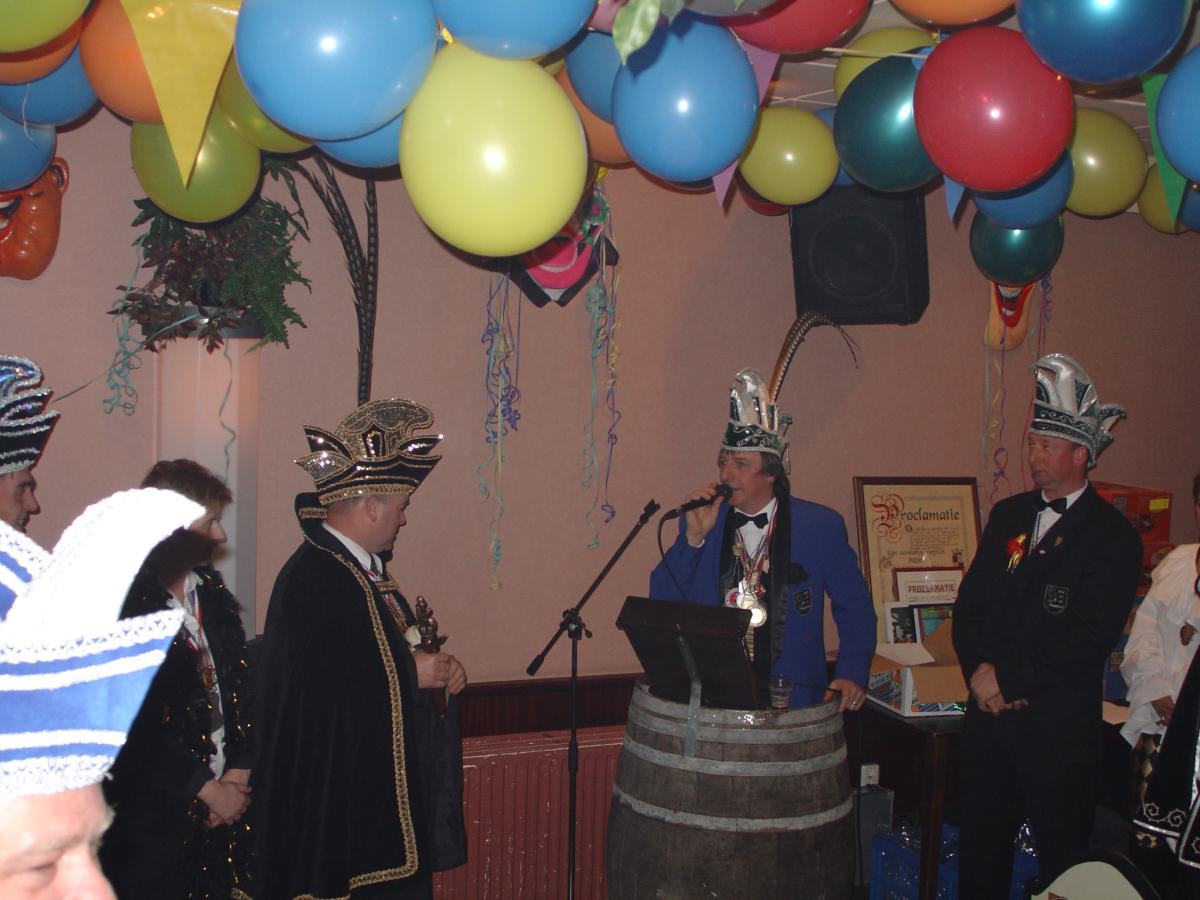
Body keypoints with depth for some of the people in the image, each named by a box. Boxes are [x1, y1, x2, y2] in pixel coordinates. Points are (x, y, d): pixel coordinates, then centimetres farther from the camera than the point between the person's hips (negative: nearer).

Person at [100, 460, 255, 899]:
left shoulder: (211, 591, 8)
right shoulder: (123, 603, -14)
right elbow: (138, 728, -16)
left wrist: (239, 770, 0)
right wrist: (206, 788, -11)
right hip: (152, 816, -6)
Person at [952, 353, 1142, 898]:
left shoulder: (1112, 536, -8)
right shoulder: (1008, 515, 11)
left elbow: (1089, 639, -16)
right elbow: (970, 603, 9)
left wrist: (1009, 676, -15)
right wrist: (979, 671, -7)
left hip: (1058, 724, -5)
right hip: (989, 712, 6)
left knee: (1062, 855, 6)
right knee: (980, 851, 13)